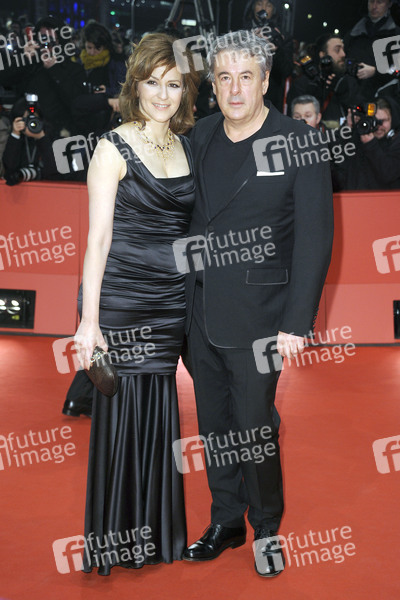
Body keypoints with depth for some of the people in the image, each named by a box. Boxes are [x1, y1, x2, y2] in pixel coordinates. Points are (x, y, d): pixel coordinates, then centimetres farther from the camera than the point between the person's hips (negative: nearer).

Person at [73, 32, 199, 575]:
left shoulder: (187, 147, 11)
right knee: (122, 412, 1)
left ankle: (158, 534, 27)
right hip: (121, 297, -5)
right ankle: (117, 540, 18)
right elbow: (99, 238, -10)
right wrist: (89, 320, -14)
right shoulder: (115, 148, -5)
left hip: (171, 300, 5)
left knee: (159, 412, 11)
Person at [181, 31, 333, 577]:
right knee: (213, 425, 14)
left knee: (254, 426, 3)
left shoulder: (298, 142, -9)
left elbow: (315, 237, -10)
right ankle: (226, 524, 32)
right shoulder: (200, 136, 6)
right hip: (201, 310, 5)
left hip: (257, 314, -5)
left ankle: (267, 529, 26)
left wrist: (297, 322, -14)